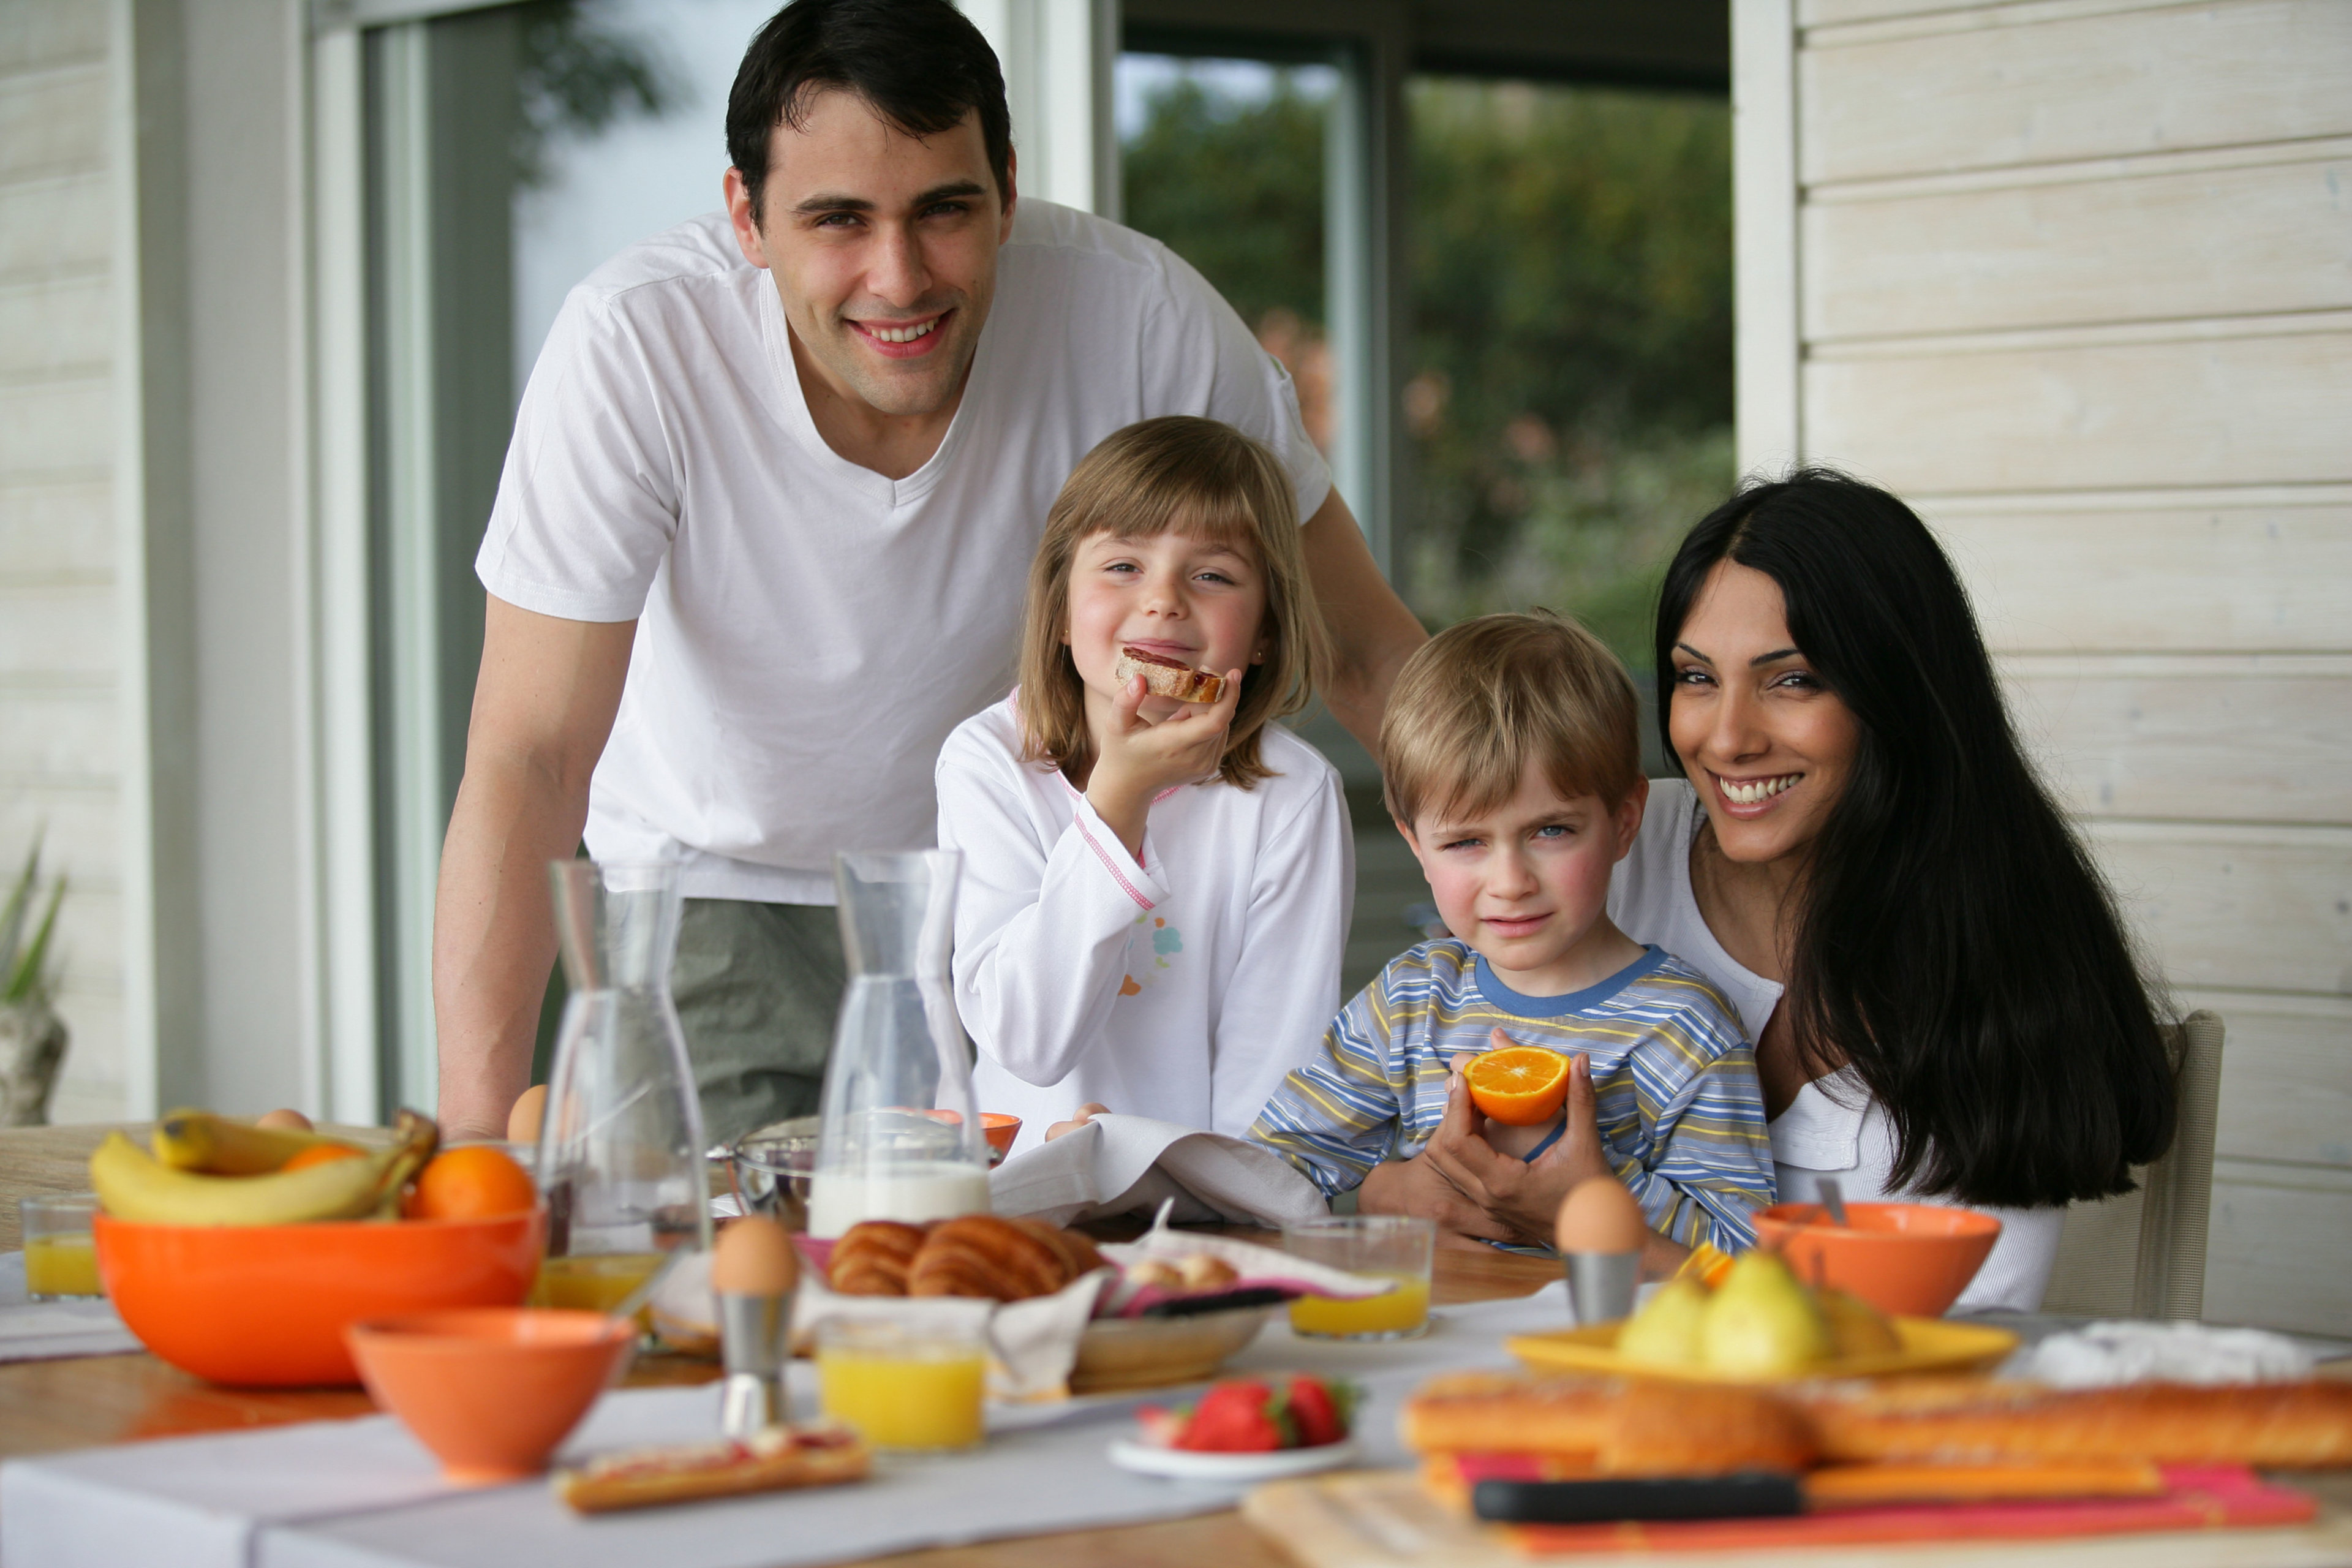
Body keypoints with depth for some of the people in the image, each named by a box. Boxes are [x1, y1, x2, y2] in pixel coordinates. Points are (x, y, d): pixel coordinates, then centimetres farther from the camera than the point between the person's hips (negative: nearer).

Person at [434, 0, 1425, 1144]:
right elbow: (527, 761, -28)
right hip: (723, 888, -1)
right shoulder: (633, 347, -29)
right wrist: (479, 1132, -37)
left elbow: (1362, 652, -11)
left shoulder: (1133, 313, -24)